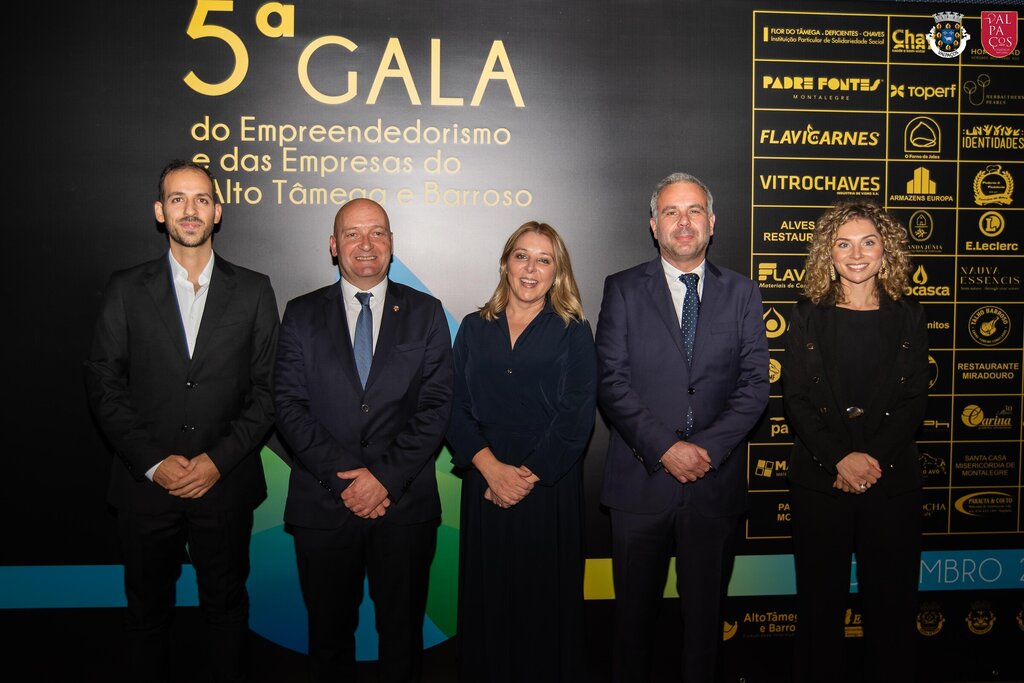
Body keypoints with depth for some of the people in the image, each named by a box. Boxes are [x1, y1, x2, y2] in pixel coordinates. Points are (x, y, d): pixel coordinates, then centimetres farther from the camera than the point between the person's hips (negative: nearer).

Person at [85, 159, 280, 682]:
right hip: (146, 484, 1)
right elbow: (104, 385, -1)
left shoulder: (253, 290, 1)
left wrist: (219, 459, -11)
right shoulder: (125, 290, 2)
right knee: (147, 612, 16)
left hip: (225, 484, 0)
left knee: (226, 608, 14)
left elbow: (266, 389, -1)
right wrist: (152, 462, -10)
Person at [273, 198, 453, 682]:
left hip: (405, 502, 0)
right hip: (323, 505, 1)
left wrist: (386, 476, -14)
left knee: (402, 631, 13)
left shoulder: (425, 313, 4)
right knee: (329, 631, 14)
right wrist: (342, 477, -13)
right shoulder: (302, 314, 5)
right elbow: (288, 405, -3)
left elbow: (437, 405, -4)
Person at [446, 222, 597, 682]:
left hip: (551, 487, -2)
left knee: (546, 599, 8)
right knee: (487, 597, 10)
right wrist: (490, 467, -12)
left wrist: (528, 475, -12)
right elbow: (455, 407, 1)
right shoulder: (475, 329, 8)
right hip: (485, 484, 2)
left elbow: (577, 415, -6)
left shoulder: (573, 331, 2)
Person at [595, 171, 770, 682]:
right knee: (635, 608, 12)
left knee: (706, 608, 14)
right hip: (641, 479, -1)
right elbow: (611, 382, -7)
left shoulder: (742, 293, 7)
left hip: (716, 482, 1)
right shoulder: (623, 290, 1)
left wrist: (707, 448, -13)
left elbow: (754, 384, 0)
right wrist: (665, 448, -15)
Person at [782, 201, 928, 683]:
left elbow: (915, 400, 0)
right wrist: (839, 459, -14)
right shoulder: (808, 317, 4)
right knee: (821, 594, 8)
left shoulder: (908, 318, 6)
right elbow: (796, 398, -3)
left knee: (890, 594, 8)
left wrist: (874, 458, -13)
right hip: (818, 477, 0)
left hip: (891, 476, 1)